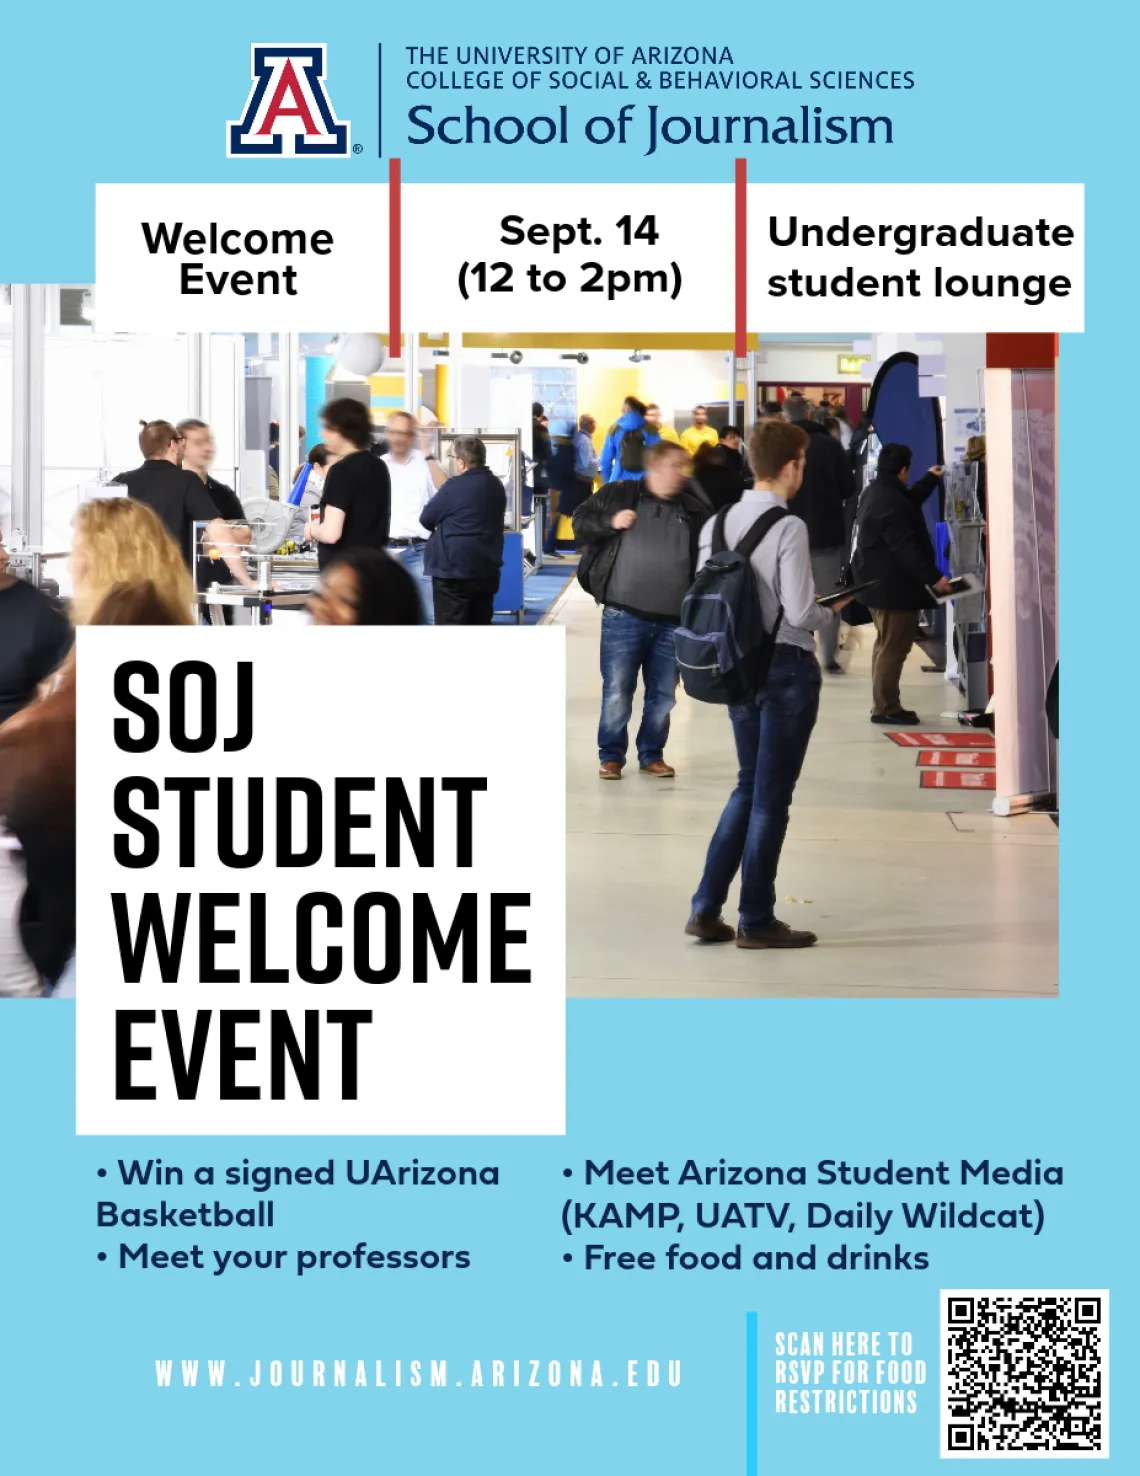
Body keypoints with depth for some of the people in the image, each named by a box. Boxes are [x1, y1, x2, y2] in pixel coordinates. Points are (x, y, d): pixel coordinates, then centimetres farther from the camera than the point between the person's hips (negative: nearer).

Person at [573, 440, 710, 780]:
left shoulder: (693, 507, 6)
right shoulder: (618, 494, 0)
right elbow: (580, 522, 5)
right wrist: (610, 522, -13)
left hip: (673, 620, 3)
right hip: (624, 615, -3)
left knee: (663, 693, 10)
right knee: (617, 690, 1)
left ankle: (651, 755, 24)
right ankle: (611, 755, 15)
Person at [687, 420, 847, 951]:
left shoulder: (718, 523, 3)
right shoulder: (789, 528, -17)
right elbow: (800, 612, -19)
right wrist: (829, 614, 1)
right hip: (788, 666, -7)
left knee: (749, 786, 19)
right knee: (771, 796, 4)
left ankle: (706, 908, 16)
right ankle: (756, 921, 12)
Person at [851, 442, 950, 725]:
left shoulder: (874, 492, 10)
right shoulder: (890, 504, -24)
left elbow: (909, 501, 28)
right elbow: (906, 548, -28)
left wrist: (930, 479, 38)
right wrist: (933, 577, -27)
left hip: (878, 582, 11)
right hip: (894, 585, -11)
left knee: (885, 644, 20)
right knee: (893, 649, -5)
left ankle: (883, 704, 26)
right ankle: (885, 708, -2)